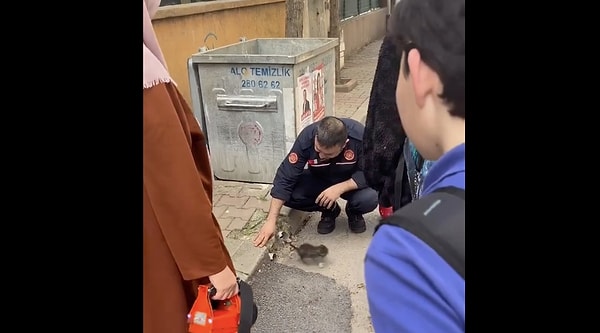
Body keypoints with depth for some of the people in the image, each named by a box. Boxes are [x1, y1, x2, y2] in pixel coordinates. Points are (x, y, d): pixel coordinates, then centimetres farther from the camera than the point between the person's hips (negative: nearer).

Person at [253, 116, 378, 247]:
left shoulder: (360, 136, -33)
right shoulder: (306, 138, -29)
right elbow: (285, 178, -26)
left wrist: (340, 188, -36)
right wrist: (271, 221, -29)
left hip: (351, 182, -1)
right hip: (318, 179, 2)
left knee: (370, 199, -31)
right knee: (290, 195, -24)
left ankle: (354, 212, 6)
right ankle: (329, 210, 4)